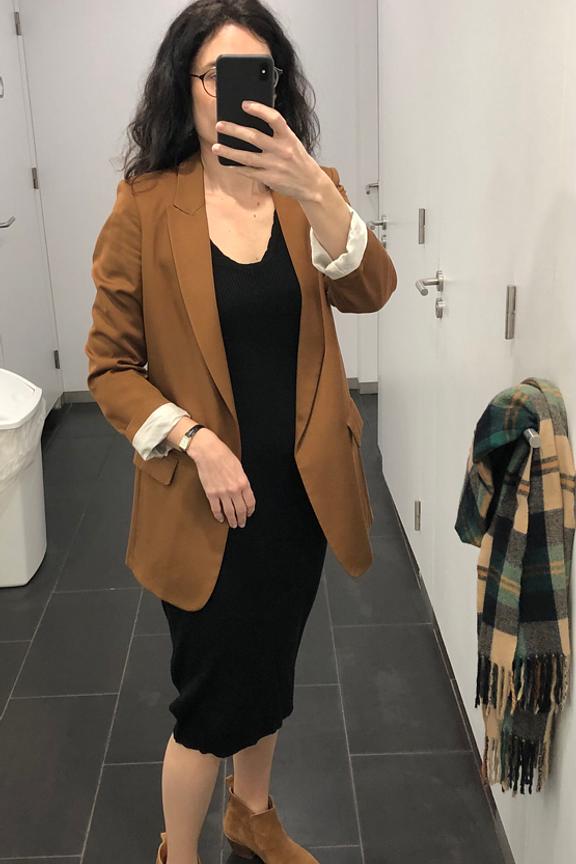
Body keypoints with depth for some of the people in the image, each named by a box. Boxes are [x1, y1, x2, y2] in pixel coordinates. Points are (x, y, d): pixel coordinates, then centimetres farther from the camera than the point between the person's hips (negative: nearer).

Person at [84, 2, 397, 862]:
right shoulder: (146, 207, -10)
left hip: (299, 490, 4)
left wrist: (312, 190, -34)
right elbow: (110, 366, -8)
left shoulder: (309, 192, -1)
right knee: (212, 699, 10)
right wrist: (195, 442, -20)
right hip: (205, 499, -4)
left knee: (269, 669, 23)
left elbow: (370, 293, -19)